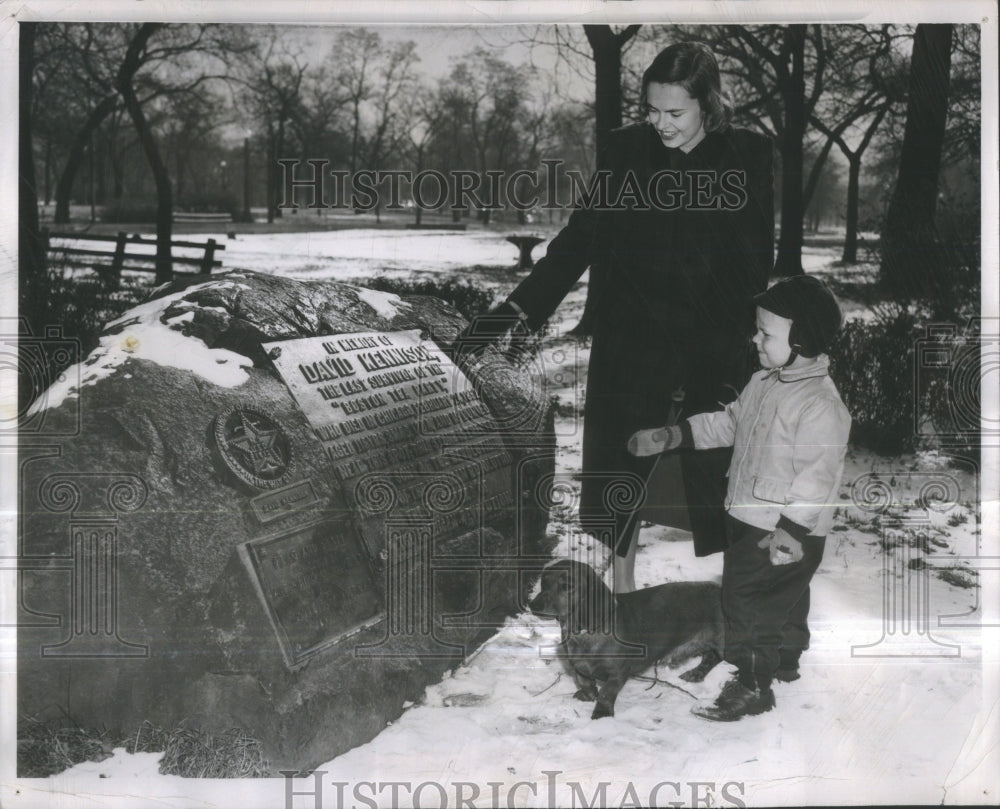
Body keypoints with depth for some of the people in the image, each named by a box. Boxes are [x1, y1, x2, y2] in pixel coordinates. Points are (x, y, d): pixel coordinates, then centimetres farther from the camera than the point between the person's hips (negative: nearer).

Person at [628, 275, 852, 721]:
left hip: (786, 533, -9)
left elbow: (817, 474, -26)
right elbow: (728, 423, 17)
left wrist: (790, 530, -29)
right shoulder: (763, 383, 5)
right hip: (747, 517, 9)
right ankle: (785, 662, 44)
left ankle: (753, 685, 10)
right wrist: (672, 435, 12)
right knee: (783, 598, 25)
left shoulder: (821, 404, -24)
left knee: (747, 603, -4)